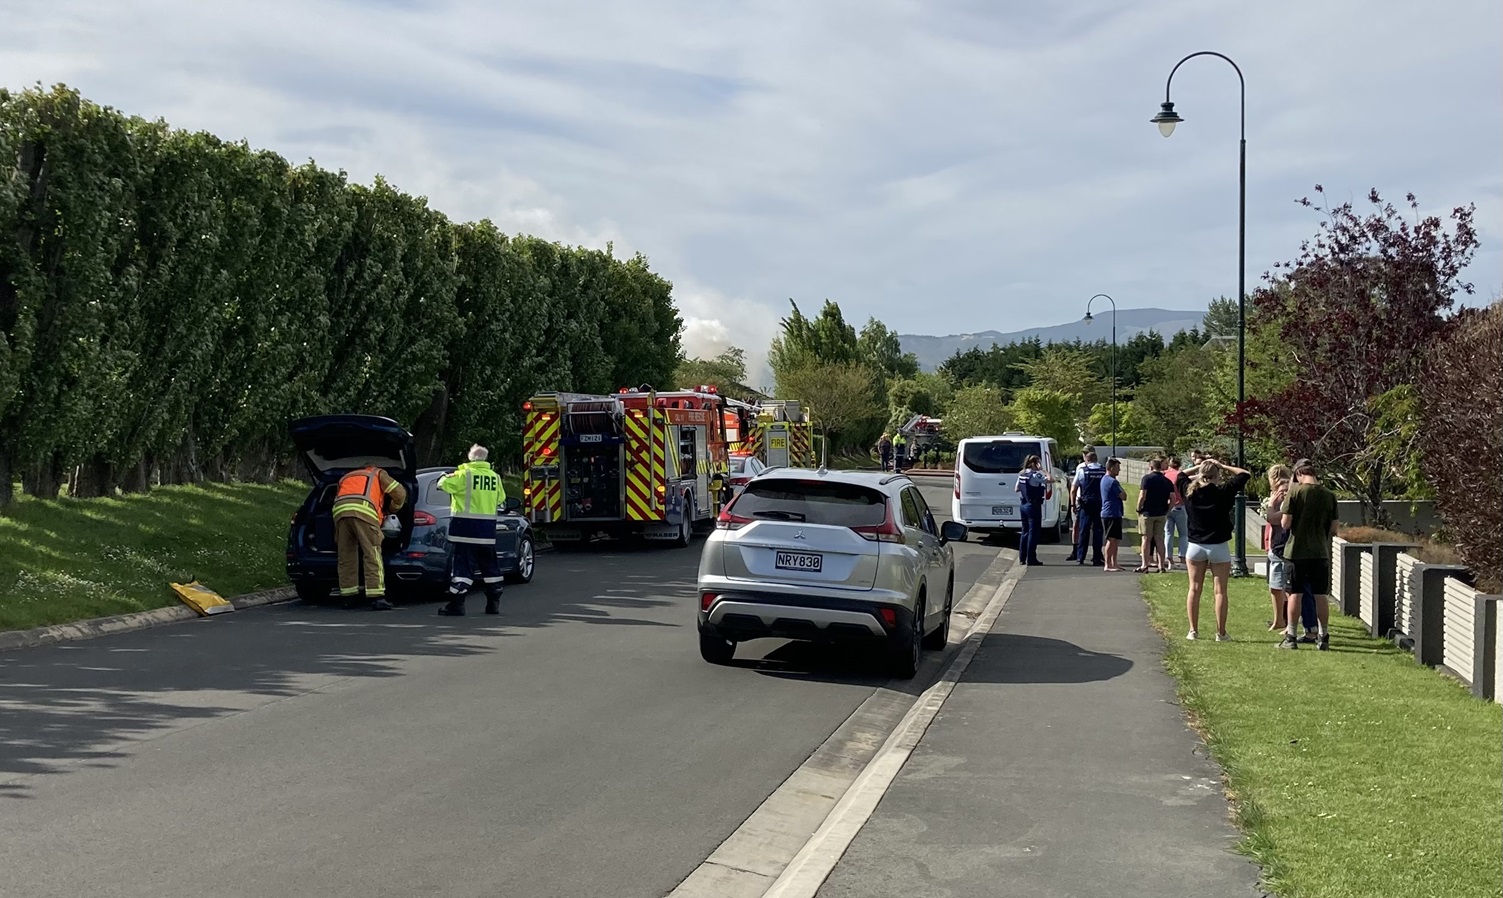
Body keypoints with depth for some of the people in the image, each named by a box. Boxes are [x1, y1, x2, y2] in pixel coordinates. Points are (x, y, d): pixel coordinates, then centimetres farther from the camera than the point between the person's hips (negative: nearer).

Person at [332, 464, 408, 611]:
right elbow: (399, 492, 20)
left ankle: (348, 597, 11)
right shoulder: (378, 474, 29)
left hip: (339, 510, 5)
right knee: (372, 554, -5)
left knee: (345, 556, 10)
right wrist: (393, 509, 38)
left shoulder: (346, 477, 42)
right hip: (363, 510, -5)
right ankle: (377, 598, -13)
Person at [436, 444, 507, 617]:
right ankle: (494, 603, 20)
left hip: (466, 526, -5)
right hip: (487, 528, 5)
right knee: (489, 565, 15)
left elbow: (444, 484, -9)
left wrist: (447, 477, 13)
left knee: (463, 564, -5)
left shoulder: (464, 474, -10)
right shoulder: (495, 476, 6)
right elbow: (500, 498, 17)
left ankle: (456, 604, -10)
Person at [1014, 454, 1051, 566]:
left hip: (1024, 505, 8)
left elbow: (1016, 489, 16)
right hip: (1034, 506, -8)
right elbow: (1049, 480, -26)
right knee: (1034, 532, -4)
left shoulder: (1022, 474, 10)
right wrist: (1043, 470, -14)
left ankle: (1022, 558, 16)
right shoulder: (1035, 475, -15)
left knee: (1025, 532, 14)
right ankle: (1031, 559, -4)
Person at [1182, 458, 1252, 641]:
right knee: (1220, 591, 2)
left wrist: (1198, 469, 15)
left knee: (1194, 589, 8)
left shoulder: (1190, 491, -3)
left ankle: (1193, 630, 8)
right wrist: (1222, 466, 4)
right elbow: (1245, 475, 1)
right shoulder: (1223, 492, -10)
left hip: (1195, 547, 2)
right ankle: (1221, 633, 3)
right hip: (1219, 547, -2)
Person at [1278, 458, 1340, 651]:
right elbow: (1333, 529, 4)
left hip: (1297, 550, -2)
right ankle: (1323, 637, 13)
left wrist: (1283, 518, 9)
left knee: (1294, 594, 5)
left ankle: (1291, 637, 7)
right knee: (1321, 595, 8)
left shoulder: (1295, 491, -10)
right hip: (1321, 551, 2)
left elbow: (1285, 524, -12)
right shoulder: (1329, 495, 0)